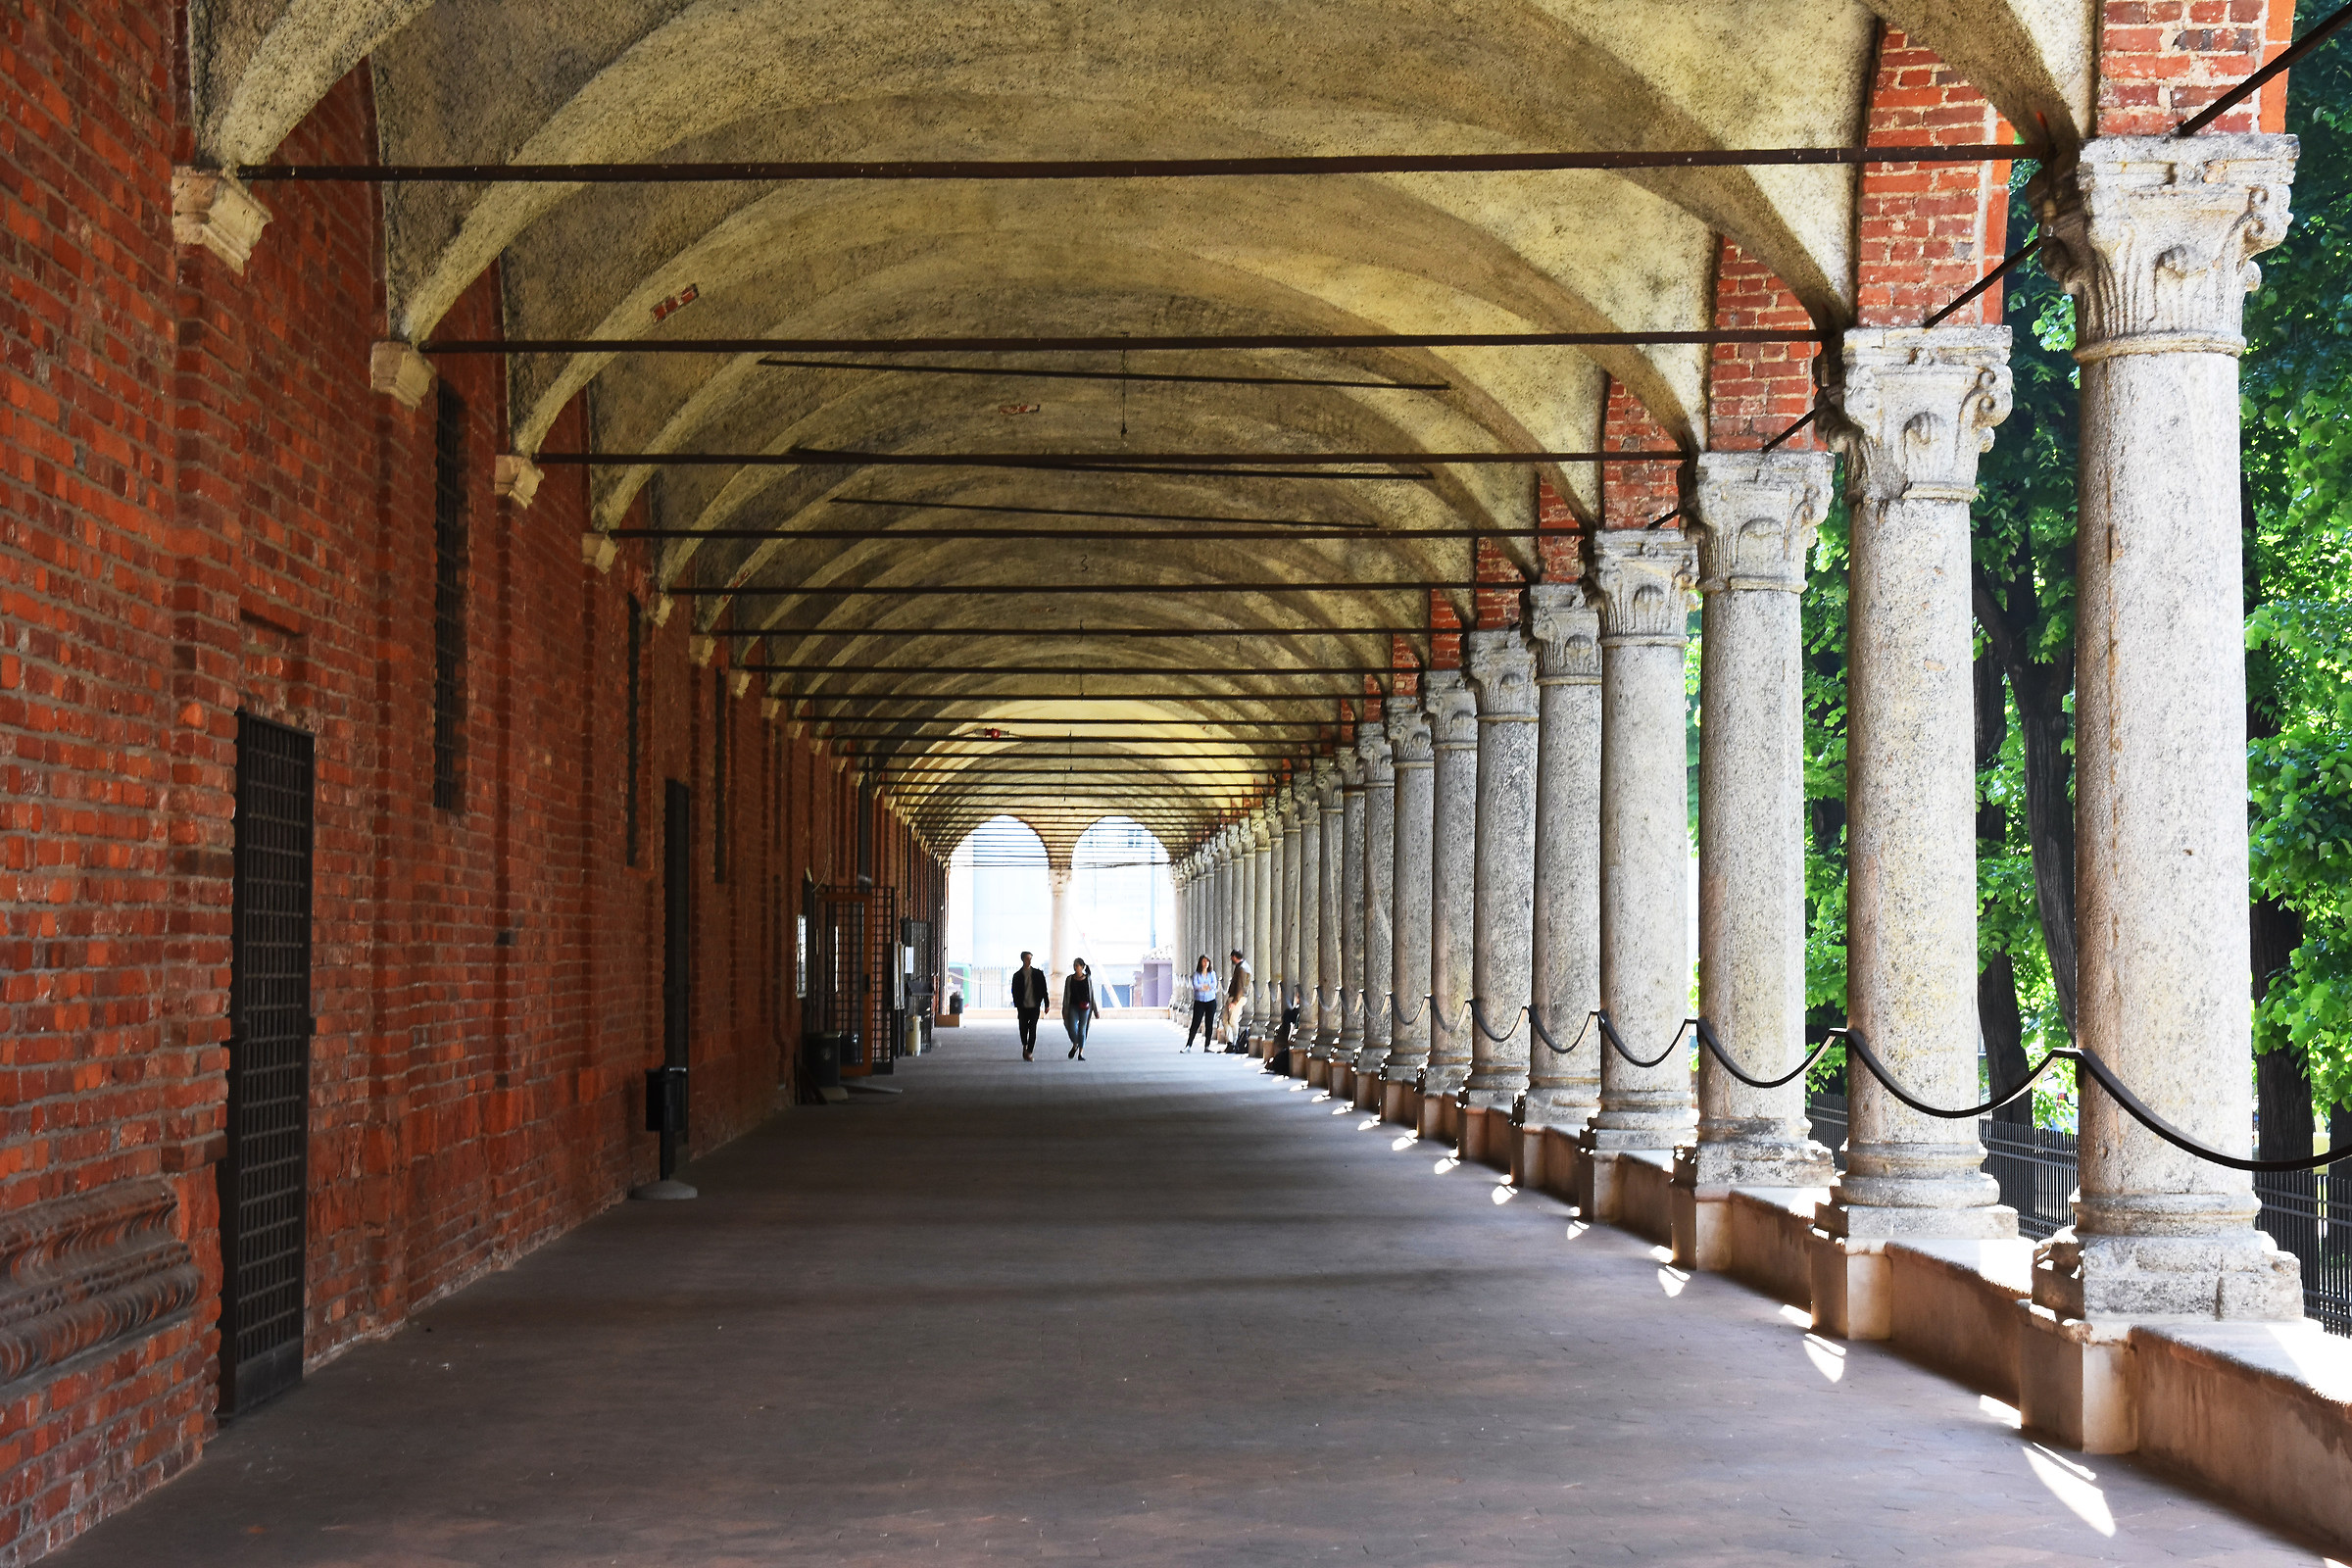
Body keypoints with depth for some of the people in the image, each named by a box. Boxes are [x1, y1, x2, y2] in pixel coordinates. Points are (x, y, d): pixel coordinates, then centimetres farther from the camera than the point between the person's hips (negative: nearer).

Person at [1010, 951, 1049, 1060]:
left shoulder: (1038, 973, 4)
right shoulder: (1017, 975, 3)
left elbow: (1043, 989, 6)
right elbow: (1015, 992, 2)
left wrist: (1046, 1004, 2)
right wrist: (1017, 1006, -8)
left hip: (1034, 1006, -1)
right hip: (1023, 1007, 1)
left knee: (1032, 1029, -6)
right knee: (1023, 1028, 6)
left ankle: (1029, 1052, -2)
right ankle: (1025, 1046, 32)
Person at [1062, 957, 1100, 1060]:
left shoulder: (1088, 979, 4)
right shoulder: (1070, 979, 5)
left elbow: (1092, 995, 8)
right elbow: (1066, 995, 7)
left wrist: (1095, 1010, 8)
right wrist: (1065, 1010, 1)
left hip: (1085, 1008, 0)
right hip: (1073, 1007, 0)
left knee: (1082, 1030, 0)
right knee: (1073, 1029, -13)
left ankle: (1081, 1053, 10)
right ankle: (1075, 1045, 17)